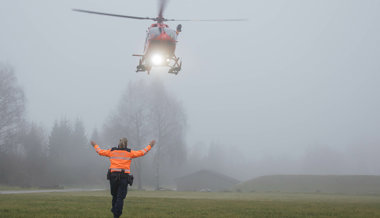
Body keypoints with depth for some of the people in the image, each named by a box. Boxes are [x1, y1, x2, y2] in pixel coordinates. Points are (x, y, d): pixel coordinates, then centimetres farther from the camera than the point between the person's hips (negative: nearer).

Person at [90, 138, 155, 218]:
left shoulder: (112, 151, 9)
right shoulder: (129, 152, 3)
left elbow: (100, 152, 20)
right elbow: (142, 152, 6)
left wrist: (95, 145, 38)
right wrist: (150, 146, 19)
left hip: (113, 175, 3)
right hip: (124, 176, -2)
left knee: (114, 195, 18)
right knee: (120, 197, -3)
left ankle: (114, 211, 22)